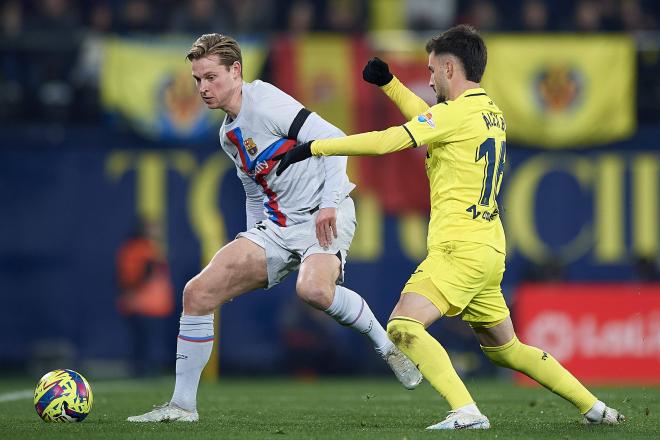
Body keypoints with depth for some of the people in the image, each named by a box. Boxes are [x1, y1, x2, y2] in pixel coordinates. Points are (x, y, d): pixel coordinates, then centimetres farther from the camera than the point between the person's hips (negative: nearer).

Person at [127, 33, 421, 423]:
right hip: (276, 226, 9)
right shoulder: (229, 134, 15)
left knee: (313, 289, -39)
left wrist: (329, 203, -26)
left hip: (324, 217, -9)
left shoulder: (265, 103, -13)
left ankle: (388, 346, -13)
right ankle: (183, 405, 4)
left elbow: (332, 139, -19)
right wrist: (252, 251, 22)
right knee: (199, 292, -3)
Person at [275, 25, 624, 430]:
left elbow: (385, 142, -17)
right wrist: (389, 83, 32)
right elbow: (429, 123, 35)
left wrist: (314, 147, -11)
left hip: (459, 251, -9)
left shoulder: (458, 112, -12)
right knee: (504, 348, 21)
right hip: (489, 251, 9)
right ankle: (595, 408, 25)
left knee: (404, 326, -18)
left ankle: (467, 412, -30)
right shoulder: (493, 114, 15)